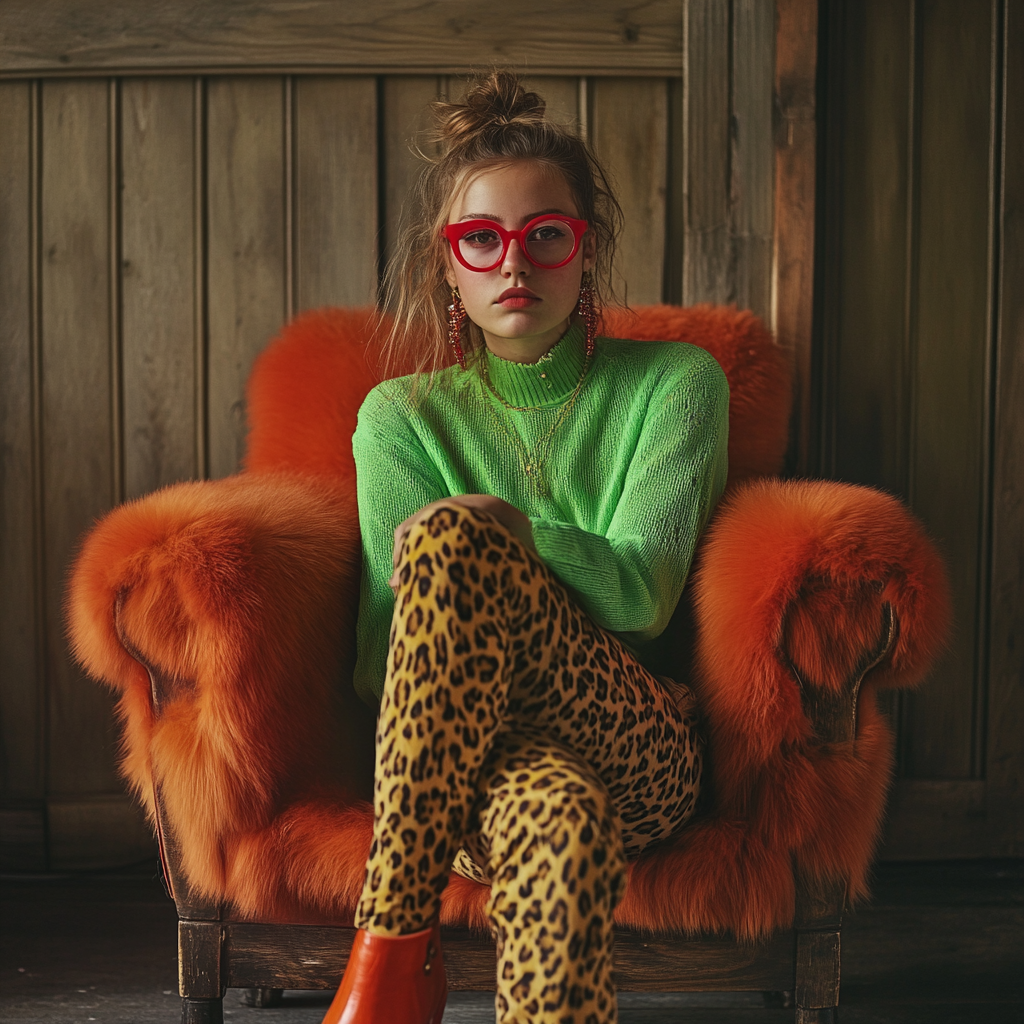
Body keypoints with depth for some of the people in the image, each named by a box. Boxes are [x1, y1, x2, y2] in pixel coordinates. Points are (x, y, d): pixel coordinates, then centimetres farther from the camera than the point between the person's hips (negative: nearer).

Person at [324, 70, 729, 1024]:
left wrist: (491, 525, -11)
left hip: (640, 751, -1)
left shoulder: (674, 381, 10)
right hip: (461, 750, 1)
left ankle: (392, 945, -29)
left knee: (451, 535, -31)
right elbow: (385, 657, 4)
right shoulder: (402, 415, 13)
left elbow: (641, 594, -4)